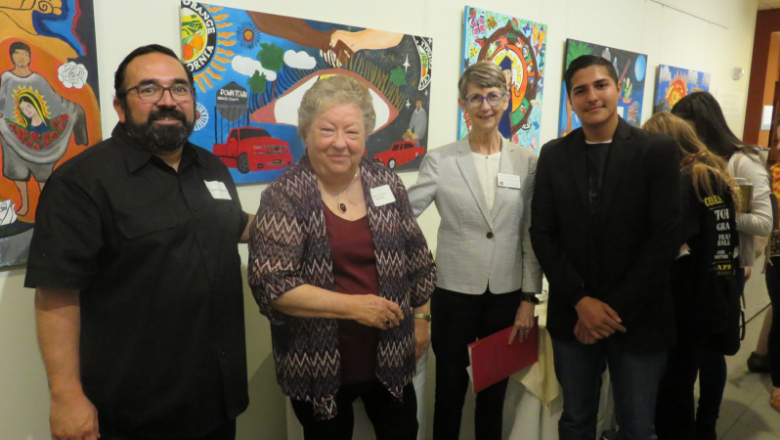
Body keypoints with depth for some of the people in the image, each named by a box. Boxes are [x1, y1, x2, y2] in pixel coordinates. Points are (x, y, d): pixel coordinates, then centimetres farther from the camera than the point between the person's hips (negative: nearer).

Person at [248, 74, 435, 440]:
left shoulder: (387, 184, -1)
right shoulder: (283, 196, -13)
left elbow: (417, 259, 9)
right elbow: (270, 284, -20)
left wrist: (421, 318, 10)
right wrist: (352, 306, -23)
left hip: (389, 356, 4)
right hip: (319, 365, -3)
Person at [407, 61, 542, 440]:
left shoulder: (526, 161, 1)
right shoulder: (440, 160, -5)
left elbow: (533, 235, 2)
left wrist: (529, 298, 0)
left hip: (507, 294, 2)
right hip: (455, 292, -2)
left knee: (494, 394, 17)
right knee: (450, 391, 12)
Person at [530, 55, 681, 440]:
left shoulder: (659, 150, -5)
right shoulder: (553, 154, 2)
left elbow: (666, 237, -10)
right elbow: (542, 234, -1)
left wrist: (616, 307, -13)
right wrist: (580, 301, -11)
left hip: (638, 317, -1)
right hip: (573, 314, 2)